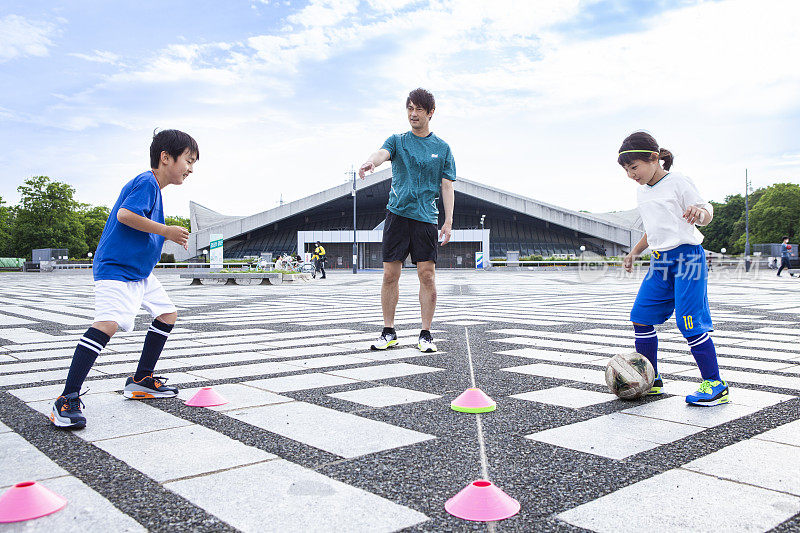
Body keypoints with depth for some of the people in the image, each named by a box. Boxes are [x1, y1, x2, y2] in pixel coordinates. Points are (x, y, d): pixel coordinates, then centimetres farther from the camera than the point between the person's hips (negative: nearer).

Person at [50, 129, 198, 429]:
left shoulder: (153, 188, 16)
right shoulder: (146, 182, -13)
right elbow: (124, 214, -27)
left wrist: (171, 238, 15)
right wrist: (166, 231, -21)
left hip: (140, 273, 11)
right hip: (115, 270, -11)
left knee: (167, 315, 14)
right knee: (108, 323, -25)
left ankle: (141, 381, 23)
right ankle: (67, 400, -21)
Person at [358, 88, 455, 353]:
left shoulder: (442, 148, 11)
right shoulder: (397, 140, 10)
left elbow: (446, 187, 8)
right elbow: (382, 153, -12)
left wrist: (448, 221, -1)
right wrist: (370, 161, -37)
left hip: (426, 217, 0)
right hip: (397, 213, 1)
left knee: (427, 276, -4)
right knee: (390, 274, 0)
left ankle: (425, 334, 6)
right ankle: (388, 331, 12)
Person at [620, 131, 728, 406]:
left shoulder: (678, 182, -7)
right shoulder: (642, 191, 15)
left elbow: (706, 214, -7)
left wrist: (700, 212, -29)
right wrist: (635, 252, 26)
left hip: (687, 257, -8)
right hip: (660, 262, 8)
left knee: (690, 320, -13)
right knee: (641, 316, 2)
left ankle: (715, 385, -1)